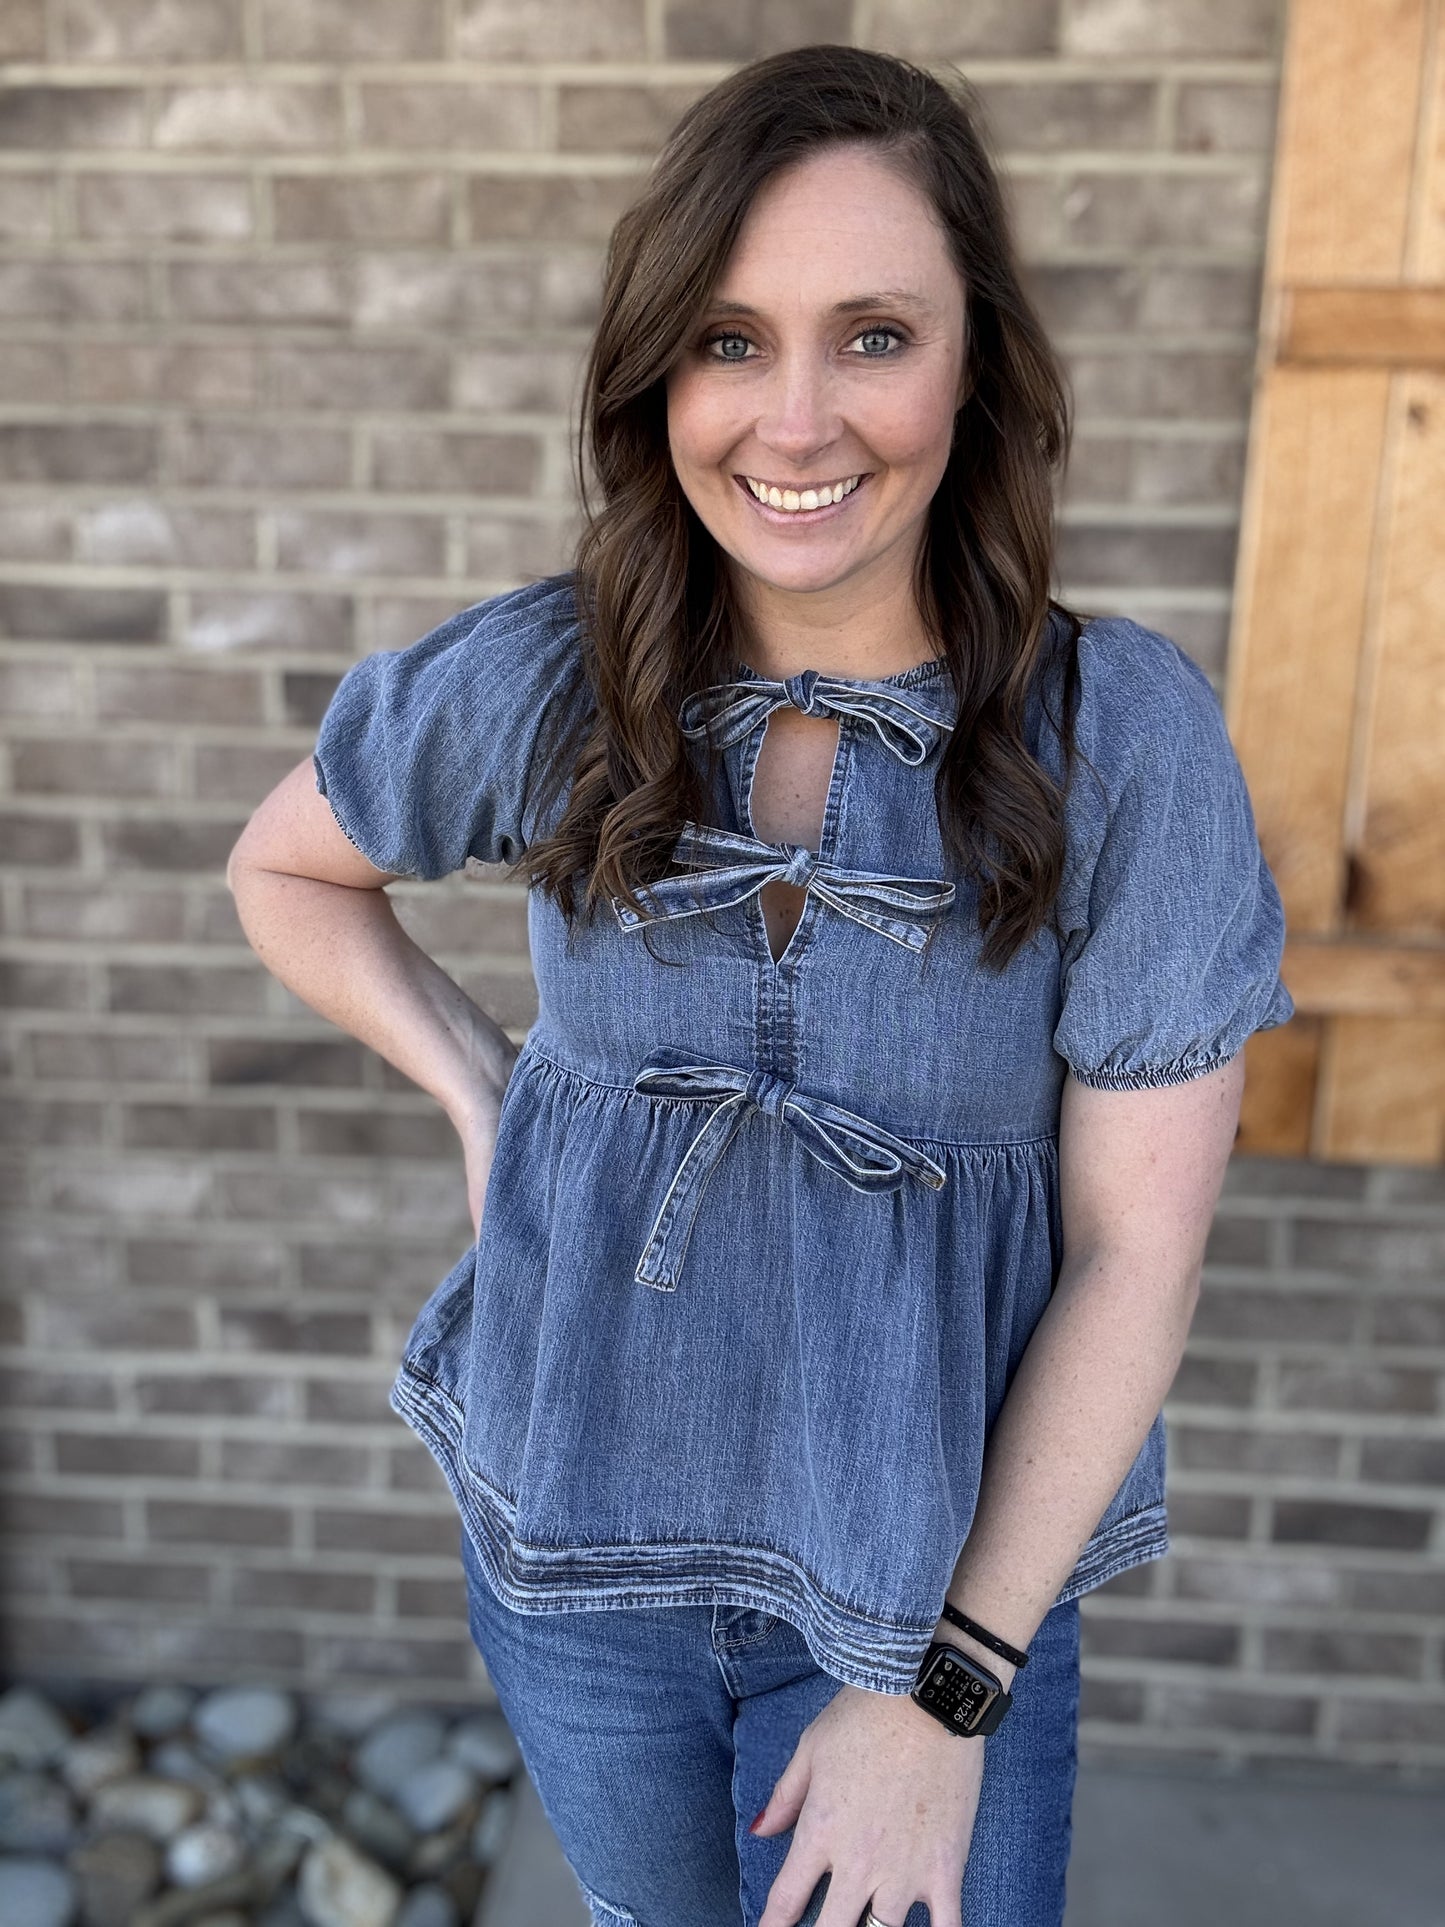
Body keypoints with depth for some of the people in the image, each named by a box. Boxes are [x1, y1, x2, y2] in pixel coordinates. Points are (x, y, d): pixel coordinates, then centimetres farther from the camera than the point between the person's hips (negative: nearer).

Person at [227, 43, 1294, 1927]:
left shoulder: (1123, 731, -18)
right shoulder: (531, 682, -12)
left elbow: (1136, 1247, -14)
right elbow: (284, 870, 8)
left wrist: (949, 1691, -11)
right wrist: (476, 1090, -8)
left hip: (948, 1579, -2)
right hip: (569, 1550, 3)